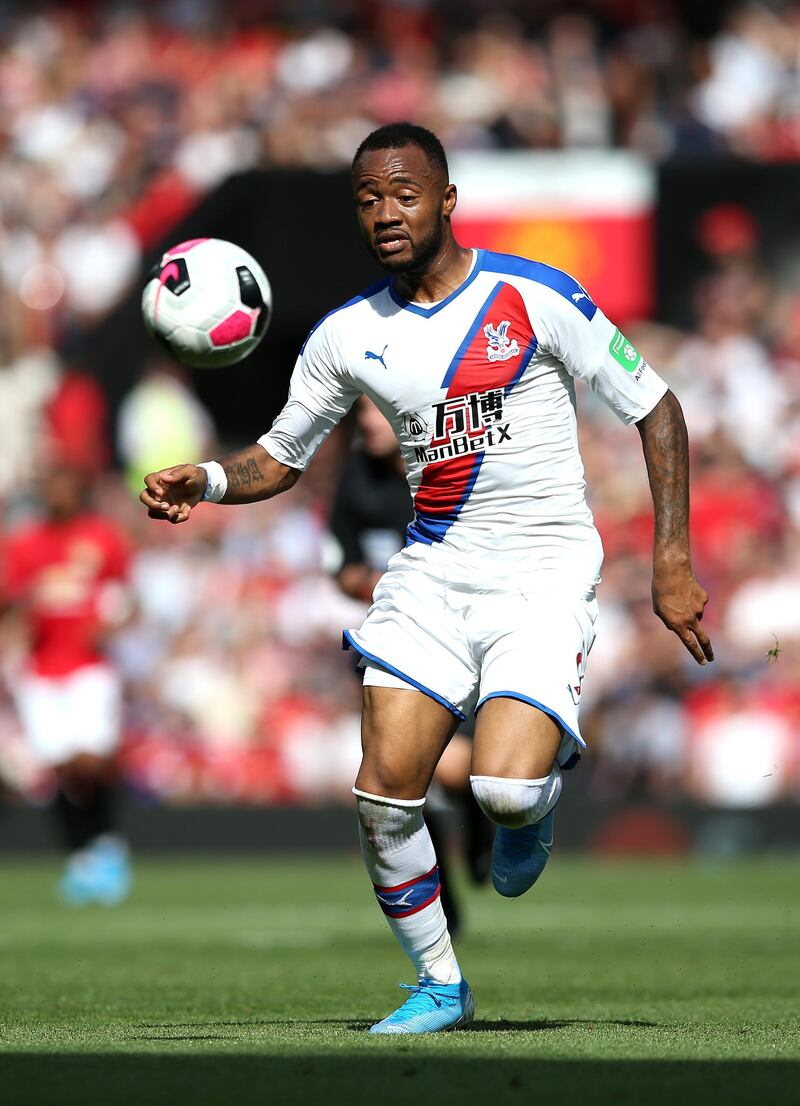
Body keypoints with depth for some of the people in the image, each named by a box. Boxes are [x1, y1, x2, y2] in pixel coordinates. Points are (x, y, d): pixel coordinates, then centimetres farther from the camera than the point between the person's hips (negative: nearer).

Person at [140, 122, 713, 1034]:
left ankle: (534, 806, 15)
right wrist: (207, 480, -8)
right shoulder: (349, 334, 4)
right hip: (432, 572, 4)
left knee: (503, 787, -24)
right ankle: (439, 985, 13)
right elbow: (282, 456, 14)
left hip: (544, 573, -4)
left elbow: (654, 410, -2)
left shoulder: (536, 298, -8)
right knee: (383, 795, -8)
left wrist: (672, 561, -7)